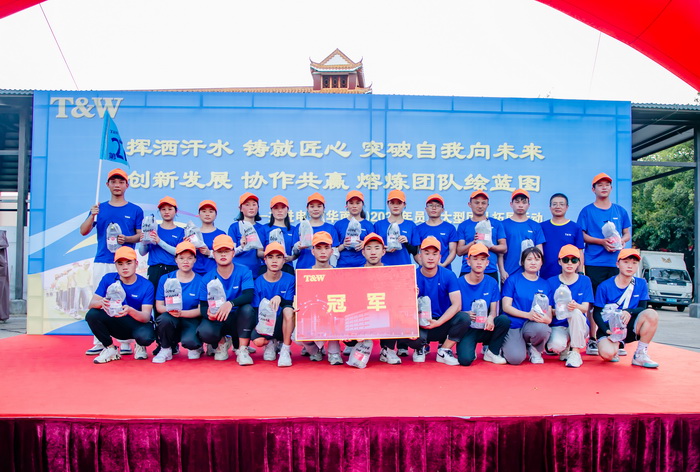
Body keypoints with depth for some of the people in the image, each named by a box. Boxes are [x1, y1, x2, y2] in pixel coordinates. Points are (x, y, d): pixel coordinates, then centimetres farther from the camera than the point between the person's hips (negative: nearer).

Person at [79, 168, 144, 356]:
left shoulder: (135, 210, 7)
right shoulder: (99, 208, 13)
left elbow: (141, 235, 5)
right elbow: (83, 231, 5)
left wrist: (127, 239, -14)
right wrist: (92, 216, -13)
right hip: (101, 262, 2)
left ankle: (126, 343, 3)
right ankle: (99, 343, 8)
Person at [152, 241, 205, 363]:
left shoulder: (200, 281, -3)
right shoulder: (165, 279, 4)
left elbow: (201, 310, -7)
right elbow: (159, 306, 1)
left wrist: (181, 313, -25)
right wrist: (169, 310, -23)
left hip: (192, 320, -1)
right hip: (171, 318, 2)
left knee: (189, 341, -31)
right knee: (163, 319, -33)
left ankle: (195, 347, 10)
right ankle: (166, 350, -3)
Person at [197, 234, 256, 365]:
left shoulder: (244, 272, -7)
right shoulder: (207, 278, -2)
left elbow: (248, 295, -22)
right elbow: (203, 306, -3)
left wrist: (230, 303, -41)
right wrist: (209, 313, -29)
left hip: (238, 319, -1)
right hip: (216, 320, 1)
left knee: (247, 308, -33)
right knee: (204, 332, -31)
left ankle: (242, 349, -17)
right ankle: (222, 342, 8)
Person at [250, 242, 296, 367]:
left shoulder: (290, 279, -5)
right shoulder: (258, 282, -3)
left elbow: (291, 303, -13)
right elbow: (256, 309, -3)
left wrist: (279, 298, -35)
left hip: (282, 324, -1)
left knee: (288, 310, -33)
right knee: (258, 340, -29)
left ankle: (285, 350, -19)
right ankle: (271, 343, 12)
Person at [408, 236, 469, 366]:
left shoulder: (448, 275, -5)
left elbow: (457, 305, -13)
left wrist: (438, 322, -23)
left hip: (443, 324, 1)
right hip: (420, 327, -1)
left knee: (464, 317, -27)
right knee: (412, 336, -34)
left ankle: (443, 351, -2)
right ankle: (421, 348, 7)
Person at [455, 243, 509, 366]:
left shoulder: (492, 283, 3)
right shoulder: (459, 283, -8)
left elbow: (493, 309, 3)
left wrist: (491, 318, -22)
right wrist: (467, 314, -29)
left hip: (485, 328, 3)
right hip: (466, 329, -3)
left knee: (504, 319, -27)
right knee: (465, 360, -29)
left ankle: (492, 352, -3)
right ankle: (469, 350, 11)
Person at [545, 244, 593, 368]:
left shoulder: (584, 281, 3)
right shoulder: (551, 282, 0)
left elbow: (585, 308, -8)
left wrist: (576, 306, -32)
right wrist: (556, 310, -29)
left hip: (578, 327, 1)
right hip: (558, 326, -1)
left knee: (575, 312, -33)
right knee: (556, 345, -33)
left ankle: (575, 352, -15)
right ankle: (565, 349, 7)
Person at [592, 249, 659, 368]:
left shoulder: (641, 284, 3)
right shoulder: (605, 286, -7)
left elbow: (642, 308, 0)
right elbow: (596, 313, -5)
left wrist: (629, 312, -22)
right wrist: (607, 331, -20)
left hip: (630, 328, 3)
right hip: (609, 328, -3)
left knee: (651, 314, -26)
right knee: (607, 353, -32)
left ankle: (640, 355, -10)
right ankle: (615, 345, 9)